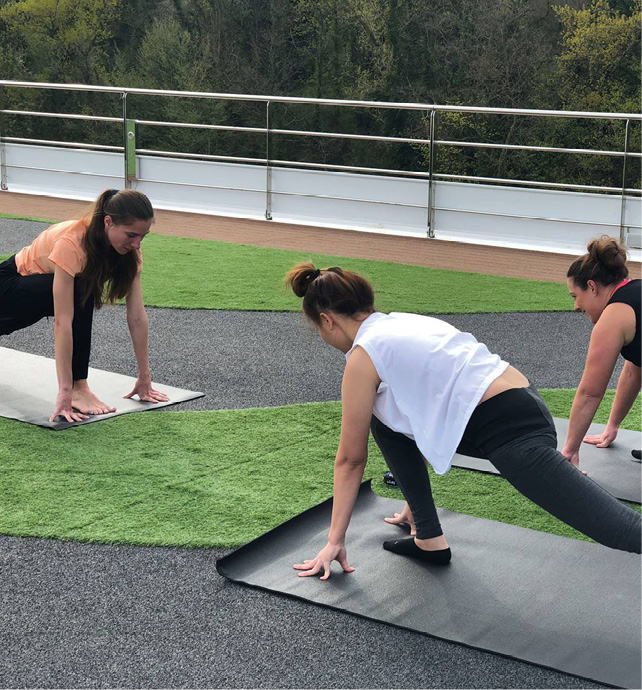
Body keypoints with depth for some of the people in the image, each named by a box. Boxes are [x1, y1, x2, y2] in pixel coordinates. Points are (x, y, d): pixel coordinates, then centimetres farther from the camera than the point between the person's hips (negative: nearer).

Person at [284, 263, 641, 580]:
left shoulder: (364, 355, -4)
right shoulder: (400, 324, 21)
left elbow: (351, 459, 3)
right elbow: (419, 422, 32)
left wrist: (335, 541, 14)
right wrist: (415, 504, 41)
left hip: (513, 431, -10)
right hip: (523, 402, 10)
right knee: (385, 419, 18)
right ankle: (429, 540, 21)